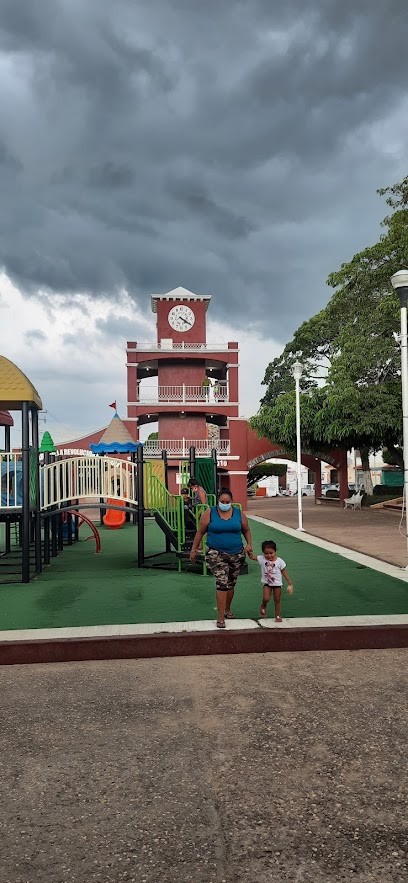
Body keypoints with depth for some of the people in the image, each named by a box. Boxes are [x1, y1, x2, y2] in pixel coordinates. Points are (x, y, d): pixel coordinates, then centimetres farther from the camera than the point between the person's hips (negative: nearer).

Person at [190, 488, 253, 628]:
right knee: (222, 583, -14)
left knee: (231, 584, 14)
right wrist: (193, 550, 1)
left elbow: (246, 530, 14)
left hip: (236, 554, 4)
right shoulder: (209, 513, -6)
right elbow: (200, 532, 0)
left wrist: (249, 544, -2)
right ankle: (221, 617, -9)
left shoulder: (239, 513, 2)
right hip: (216, 554, -3)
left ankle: (227, 610, 36)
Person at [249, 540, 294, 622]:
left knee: (277, 600, 8)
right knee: (266, 598, -14)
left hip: (277, 584, 0)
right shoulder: (262, 559, -9)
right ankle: (263, 606, 21)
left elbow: (284, 572, -4)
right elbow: (252, 557, -4)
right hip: (267, 583, 0)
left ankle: (277, 615, 24)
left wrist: (290, 583, -4)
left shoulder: (279, 561, -12)